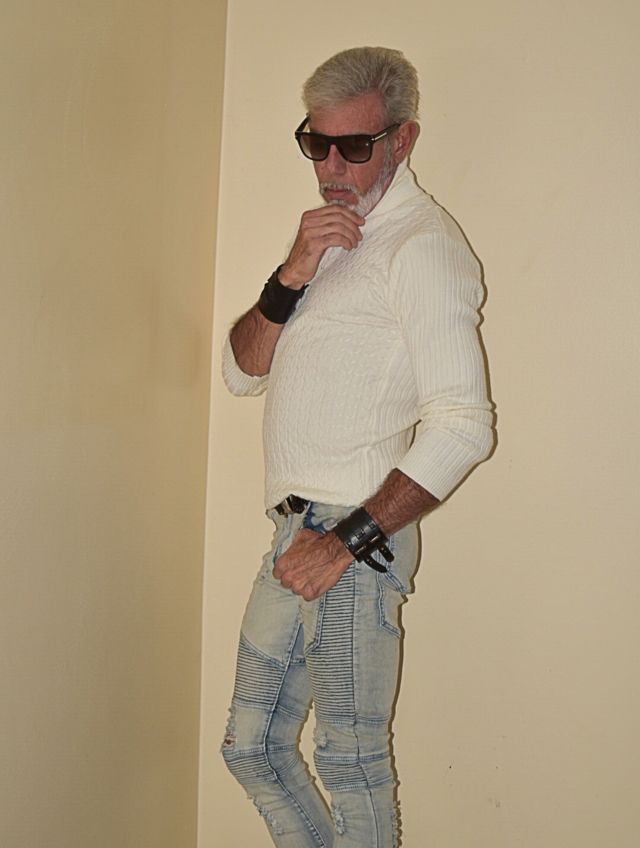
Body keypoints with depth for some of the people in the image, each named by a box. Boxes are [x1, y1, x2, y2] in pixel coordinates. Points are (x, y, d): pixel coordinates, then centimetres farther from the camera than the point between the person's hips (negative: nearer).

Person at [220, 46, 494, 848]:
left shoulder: (421, 244, -10)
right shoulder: (330, 236, 19)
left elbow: (461, 426, -19)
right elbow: (241, 371, 11)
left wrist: (348, 539, -20)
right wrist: (291, 276, -6)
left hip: (351, 528, -9)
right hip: (296, 527, 9)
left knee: (349, 760, 1)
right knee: (251, 747, 16)